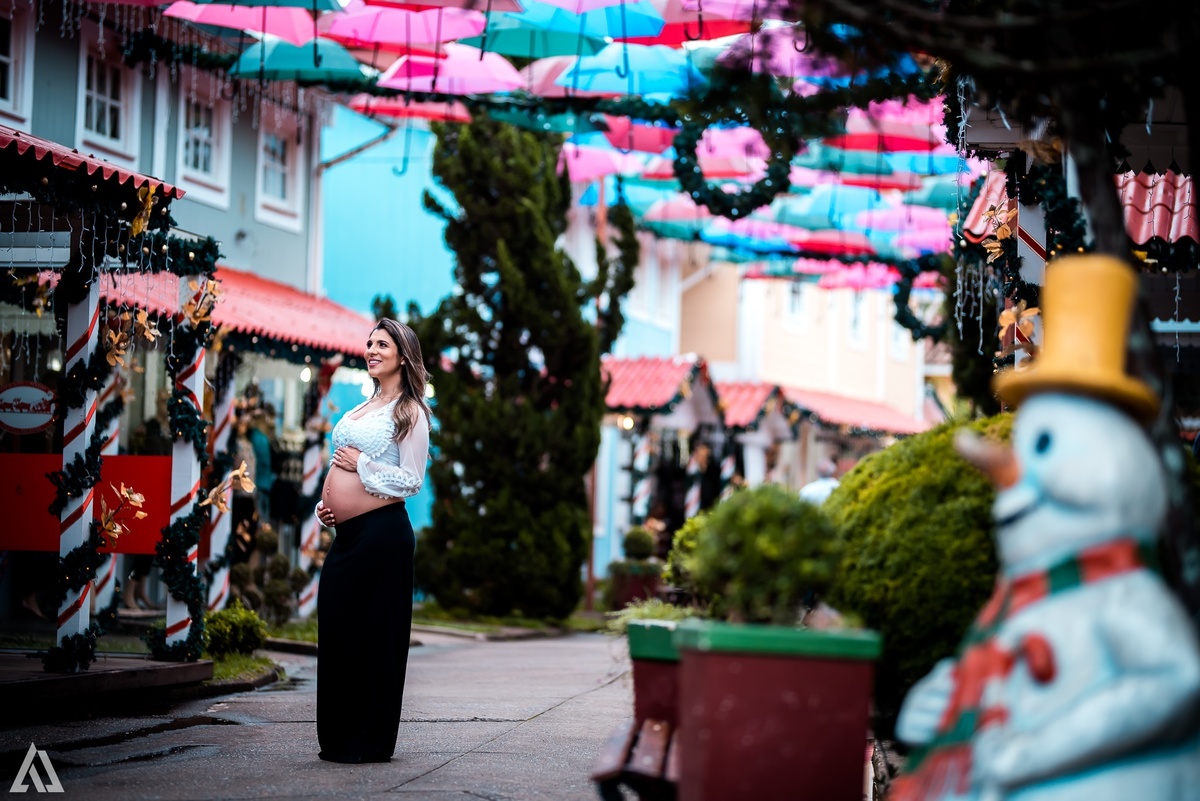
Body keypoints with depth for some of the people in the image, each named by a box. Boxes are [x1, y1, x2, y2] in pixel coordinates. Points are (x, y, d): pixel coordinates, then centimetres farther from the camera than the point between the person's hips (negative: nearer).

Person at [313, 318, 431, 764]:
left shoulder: (409, 412, -2)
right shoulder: (361, 410, 21)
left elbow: (412, 479, -10)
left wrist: (362, 464, -12)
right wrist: (324, 504, 11)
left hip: (380, 531, -8)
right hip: (345, 534, 8)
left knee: (374, 636, -4)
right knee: (336, 631, 7)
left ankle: (370, 742, 2)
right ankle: (338, 738, 14)